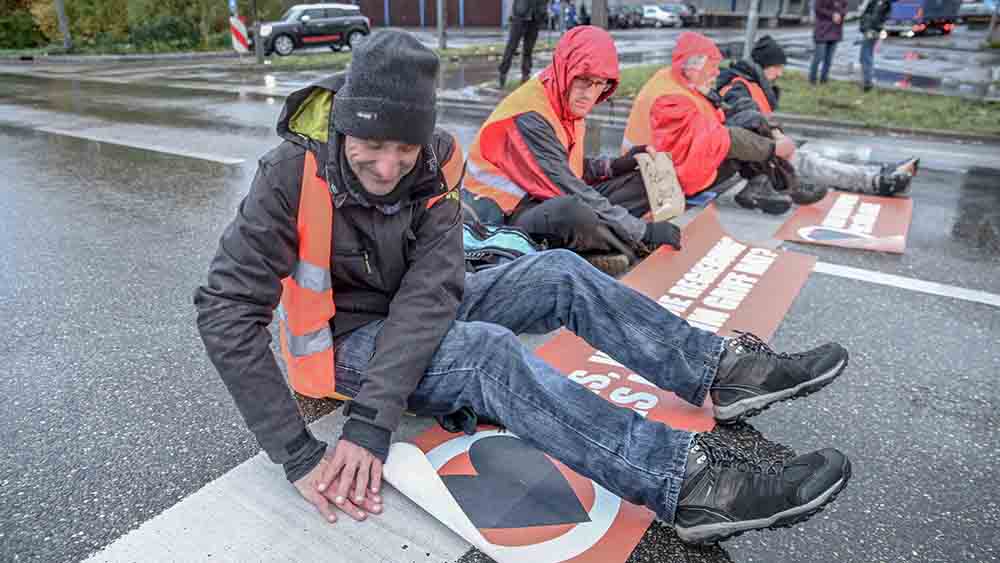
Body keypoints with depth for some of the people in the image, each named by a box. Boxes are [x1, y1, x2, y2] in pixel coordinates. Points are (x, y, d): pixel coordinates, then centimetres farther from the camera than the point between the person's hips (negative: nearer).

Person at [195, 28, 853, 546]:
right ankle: (693, 485, -36)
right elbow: (226, 313, -28)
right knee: (491, 351, -33)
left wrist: (372, 419, -35)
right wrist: (299, 456, -35)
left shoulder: (432, 161, -16)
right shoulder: (294, 175, -26)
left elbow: (432, 286, -25)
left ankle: (721, 369, -4)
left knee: (561, 275, -10)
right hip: (345, 341, -5)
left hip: (414, 317, 5)